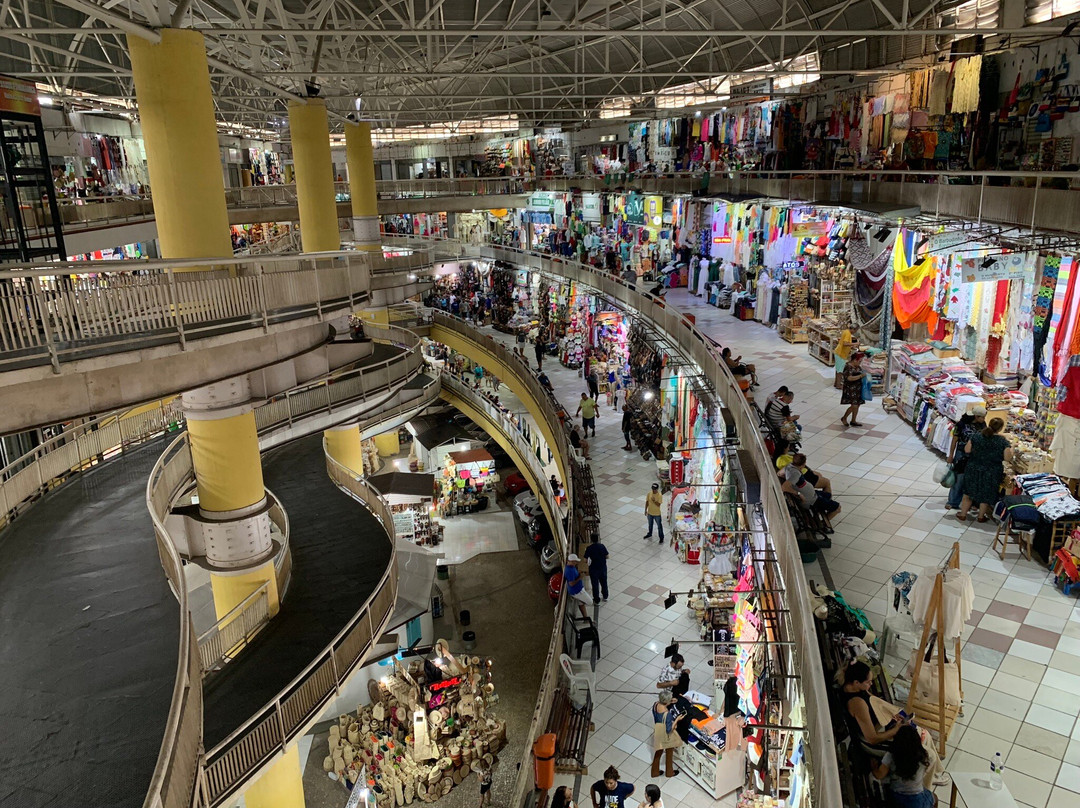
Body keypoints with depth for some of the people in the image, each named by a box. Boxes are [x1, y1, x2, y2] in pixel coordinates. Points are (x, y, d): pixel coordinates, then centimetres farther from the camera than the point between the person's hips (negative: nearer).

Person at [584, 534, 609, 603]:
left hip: (593, 569, -2)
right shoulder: (602, 546, -12)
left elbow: (585, 561, -14)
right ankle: (605, 597, 39)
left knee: (595, 584, 14)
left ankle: (596, 600, 26)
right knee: (604, 582, 22)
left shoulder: (589, 548, -18)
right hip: (603, 568, 2)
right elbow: (607, 557, -4)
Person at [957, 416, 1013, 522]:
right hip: (991, 474, -1)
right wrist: (1008, 444, 1)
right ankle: (981, 516, 29)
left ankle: (963, 514, 24)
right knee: (986, 495, 17)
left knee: (969, 492, 17)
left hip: (973, 470, 1)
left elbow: (967, 450, -4)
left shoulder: (976, 436, -11)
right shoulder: (1003, 441, -17)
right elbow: (1008, 458, -11)